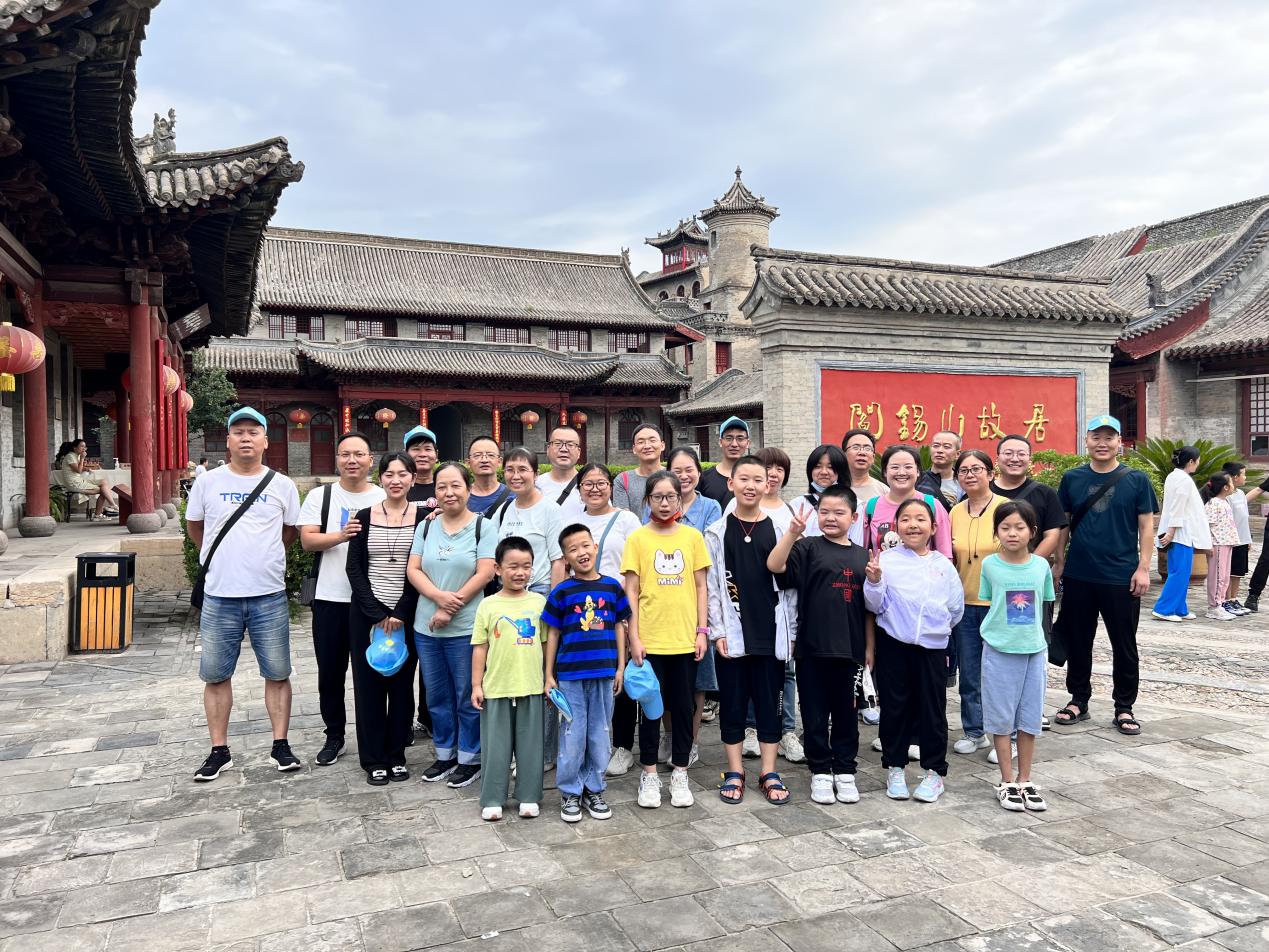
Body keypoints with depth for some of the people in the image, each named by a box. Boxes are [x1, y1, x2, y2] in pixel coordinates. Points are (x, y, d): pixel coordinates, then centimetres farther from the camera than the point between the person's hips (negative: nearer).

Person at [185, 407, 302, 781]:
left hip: (270, 596, 0)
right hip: (219, 597, 1)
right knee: (216, 676, 8)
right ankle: (219, 751, 20)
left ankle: (280, 746, 16)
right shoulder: (208, 482, 1)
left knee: (277, 674, 5)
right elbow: (194, 527, 15)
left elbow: (291, 532, 13)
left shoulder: (282, 485, 1)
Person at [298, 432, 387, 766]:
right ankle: (334, 736, 25)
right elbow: (307, 540, -6)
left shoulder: (384, 498, 2)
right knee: (330, 672, 9)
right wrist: (342, 535, -22)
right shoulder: (319, 496, 3)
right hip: (330, 599, 1)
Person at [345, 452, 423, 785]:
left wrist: (400, 613, -11)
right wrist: (376, 612, -9)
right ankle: (374, 759, 16)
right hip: (366, 612, 1)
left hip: (407, 613, -1)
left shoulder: (423, 517, 0)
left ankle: (396, 755, 19)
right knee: (368, 683, 4)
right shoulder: (364, 517, 4)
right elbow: (354, 567, 0)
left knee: (402, 683, 5)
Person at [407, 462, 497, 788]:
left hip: (466, 627, -5)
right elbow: (413, 570, 3)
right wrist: (440, 596, -15)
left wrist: (451, 609, -14)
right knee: (437, 695, 15)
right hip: (426, 627, 5)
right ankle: (445, 755, 29)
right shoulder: (426, 526, 10)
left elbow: (485, 573, -11)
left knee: (468, 696, 4)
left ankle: (469, 758, 18)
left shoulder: (482, 527, -3)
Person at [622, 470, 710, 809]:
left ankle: (680, 774, 23)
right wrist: (633, 637, -6)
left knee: (683, 707, 9)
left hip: (685, 638, 2)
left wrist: (702, 630, 1)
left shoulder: (693, 536, 4)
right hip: (650, 638, -1)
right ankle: (649, 775, 21)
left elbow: (700, 586, 7)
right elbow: (631, 591, -2)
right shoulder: (637, 538, -1)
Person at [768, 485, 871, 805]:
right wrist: (792, 532, -31)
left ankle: (845, 771, 27)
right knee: (815, 712, 7)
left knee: (846, 712, 13)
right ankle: (820, 771, 22)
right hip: (812, 647, -2)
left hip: (849, 648, 3)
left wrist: (869, 647, 10)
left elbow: (868, 607, 12)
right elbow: (775, 565, -20)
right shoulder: (808, 547, -2)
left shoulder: (862, 556, 8)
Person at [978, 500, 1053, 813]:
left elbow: (1042, 608, 8)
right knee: (1002, 719, 6)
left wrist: (1034, 637, 6)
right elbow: (986, 604, 3)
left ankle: (1025, 781, 22)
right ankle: (1007, 783, 17)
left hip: (1034, 650, 2)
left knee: (1030, 720, 9)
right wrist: (996, 634, -3)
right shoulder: (990, 565, -6)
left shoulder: (1041, 565, -1)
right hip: (1000, 651, -2)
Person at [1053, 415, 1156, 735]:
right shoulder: (1071, 479, 3)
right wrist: (1058, 562, 5)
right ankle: (1078, 700, 25)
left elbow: (1146, 527, -1)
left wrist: (1143, 568, -8)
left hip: (1122, 577, -2)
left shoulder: (1136, 480, -1)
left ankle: (1124, 707, 20)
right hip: (1078, 576, 2)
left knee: (1124, 646, 7)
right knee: (1077, 642, 11)